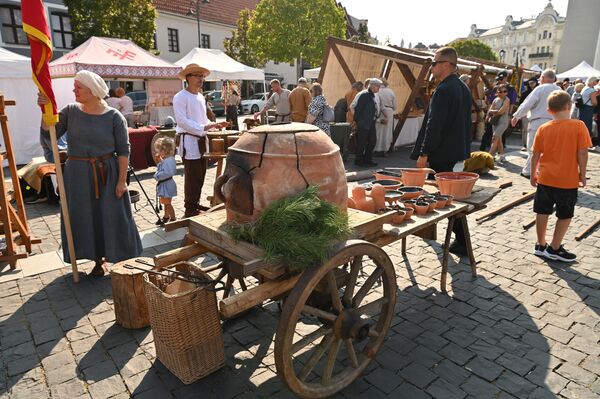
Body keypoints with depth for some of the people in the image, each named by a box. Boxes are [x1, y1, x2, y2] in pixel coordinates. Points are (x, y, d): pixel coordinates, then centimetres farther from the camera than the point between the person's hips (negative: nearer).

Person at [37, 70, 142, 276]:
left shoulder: (114, 117, -8)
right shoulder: (70, 111, 1)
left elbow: (123, 150, -8)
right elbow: (49, 134, -3)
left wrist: (122, 180, -11)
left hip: (107, 174, -3)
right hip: (78, 175, 4)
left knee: (113, 217, 5)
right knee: (85, 218, 10)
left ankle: (124, 260, 22)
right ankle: (98, 260, 27)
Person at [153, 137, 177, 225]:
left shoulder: (168, 160, -24)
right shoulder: (164, 160, 8)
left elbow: (167, 173, -33)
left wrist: (157, 176, -23)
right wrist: (158, 162, 8)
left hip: (167, 184, -11)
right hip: (163, 184, 11)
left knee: (167, 203, -2)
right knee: (164, 202, 22)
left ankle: (173, 219, 9)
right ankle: (166, 217, 38)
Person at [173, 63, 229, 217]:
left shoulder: (201, 97, 17)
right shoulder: (180, 97, -9)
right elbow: (182, 120, -18)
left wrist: (215, 125, 5)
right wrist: (204, 128, -22)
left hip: (202, 141, 8)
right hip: (189, 140, -8)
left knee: (200, 175, 13)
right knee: (192, 176, -4)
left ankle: (196, 204, 26)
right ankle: (190, 209, 6)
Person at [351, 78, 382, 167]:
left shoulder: (372, 95, 14)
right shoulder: (363, 95, -14)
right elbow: (357, 108, -15)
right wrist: (357, 119, -12)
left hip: (371, 124, 9)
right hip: (363, 124, -9)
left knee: (372, 141, 11)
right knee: (361, 143, -1)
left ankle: (367, 160, 22)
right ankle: (358, 160, 10)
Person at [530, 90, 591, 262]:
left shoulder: (543, 128, -1)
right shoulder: (578, 126, -10)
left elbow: (536, 154, 2)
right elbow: (582, 153, -12)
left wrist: (533, 174, 13)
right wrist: (582, 174, 0)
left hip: (545, 179, 3)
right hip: (568, 181, -3)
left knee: (542, 212, 13)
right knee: (565, 215, 11)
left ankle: (540, 245, 23)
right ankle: (554, 249, 16)